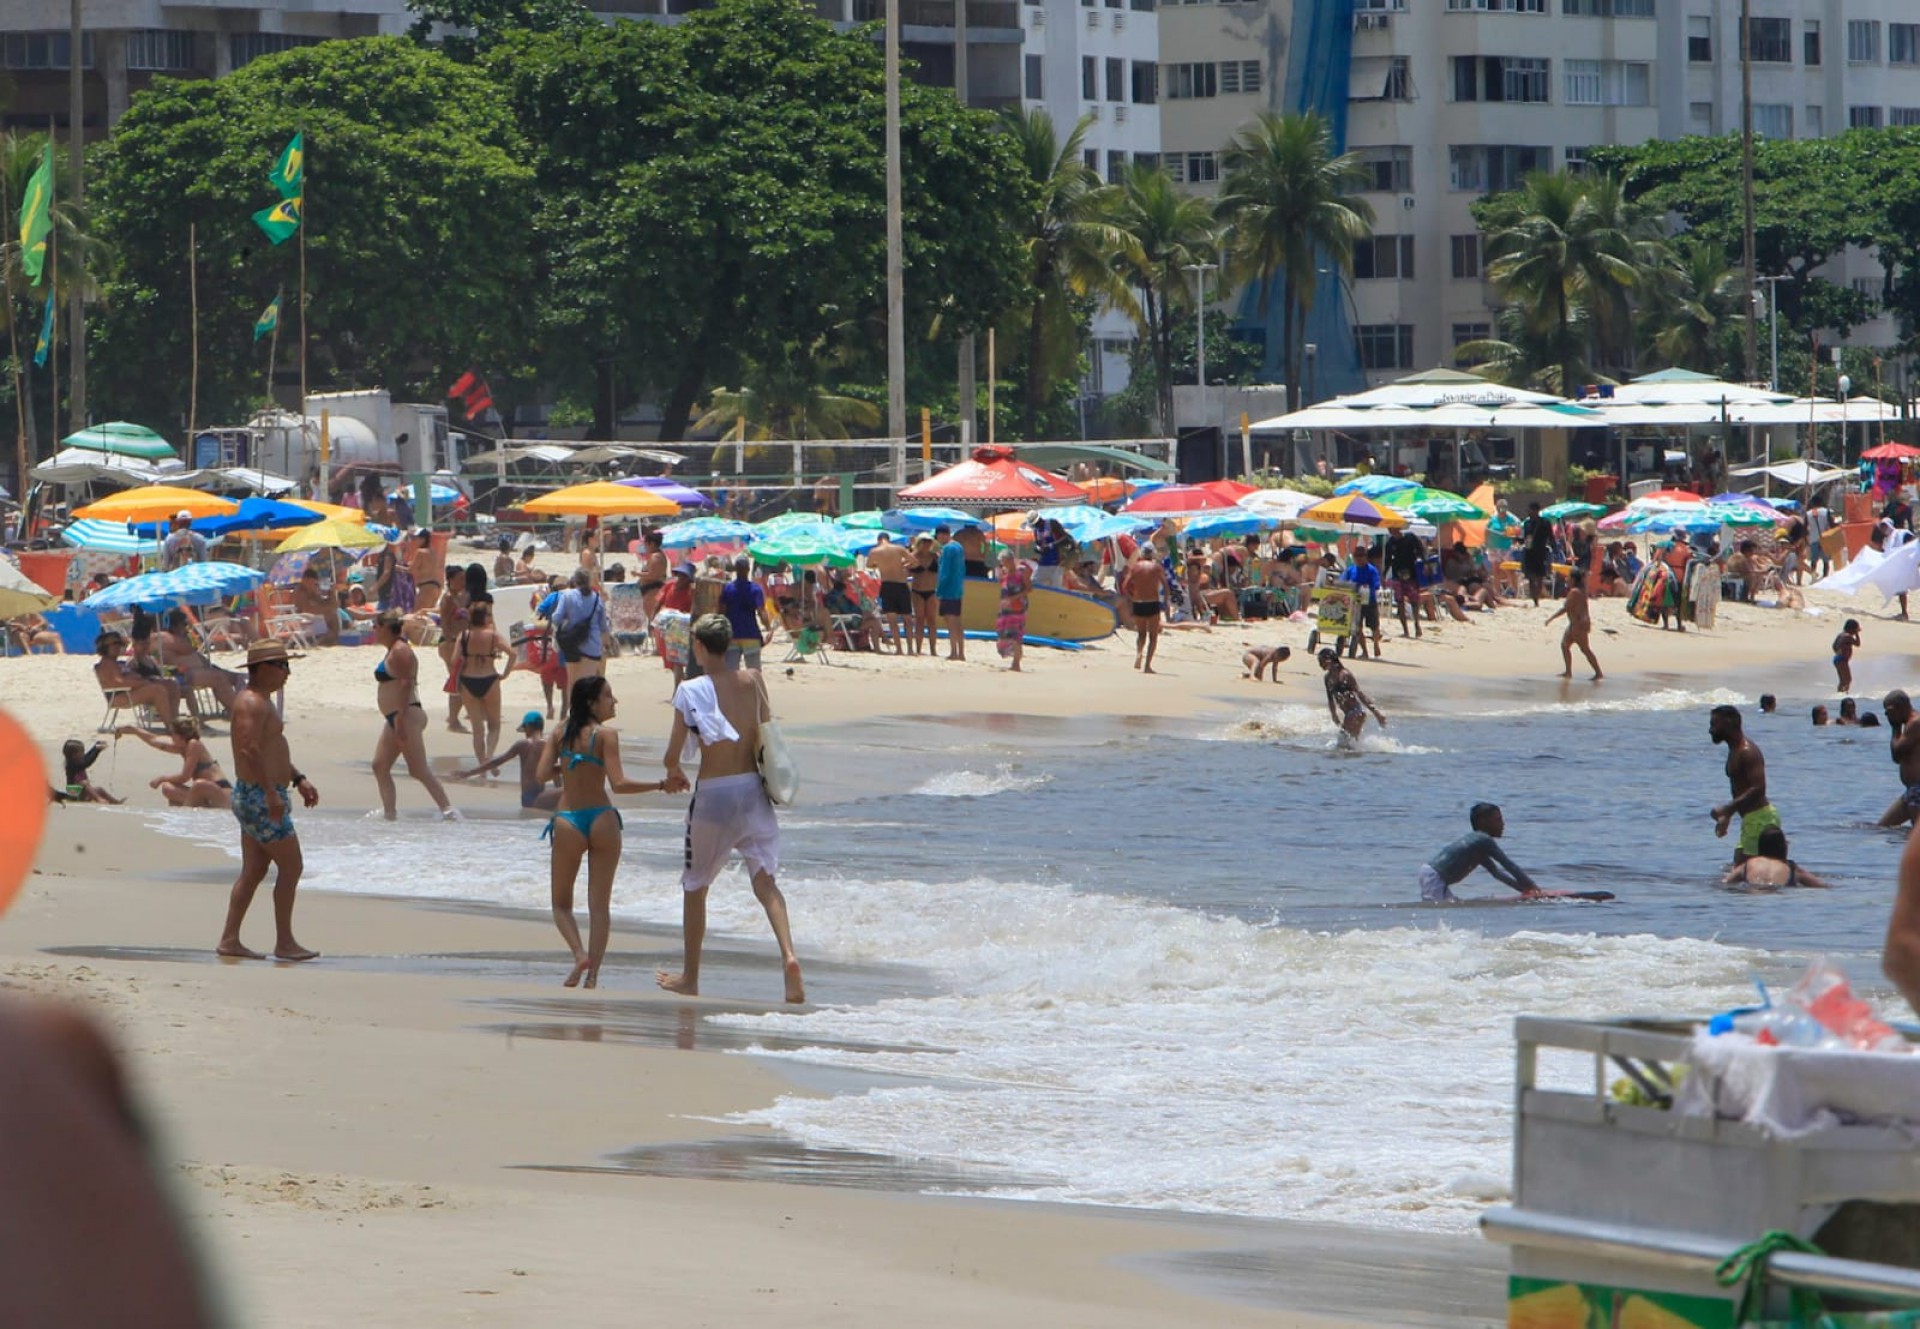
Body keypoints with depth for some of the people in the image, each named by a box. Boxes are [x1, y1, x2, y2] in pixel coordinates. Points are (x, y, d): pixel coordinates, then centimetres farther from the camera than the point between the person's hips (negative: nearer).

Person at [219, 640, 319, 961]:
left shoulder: (263, 701, 18)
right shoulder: (252, 703, -17)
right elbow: (249, 749, -27)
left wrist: (298, 779, 24)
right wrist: (272, 793, -29)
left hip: (254, 798, 11)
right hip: (259, 798, -11)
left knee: (254, 871, 11)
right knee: (291, 865, -6)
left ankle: (230, 940, 12)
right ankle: (284, 943, -3)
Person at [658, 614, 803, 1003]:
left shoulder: (691, 690, -10)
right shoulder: (753, 681, 1)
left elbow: (673, 753, -7)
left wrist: (674, 774, 15)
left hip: (713, 795, -3)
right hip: (753, 789, 3)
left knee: (695, 886, 14)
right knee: (765, 881, 3)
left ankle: (689, 977, 24)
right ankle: (788, 954, -22)